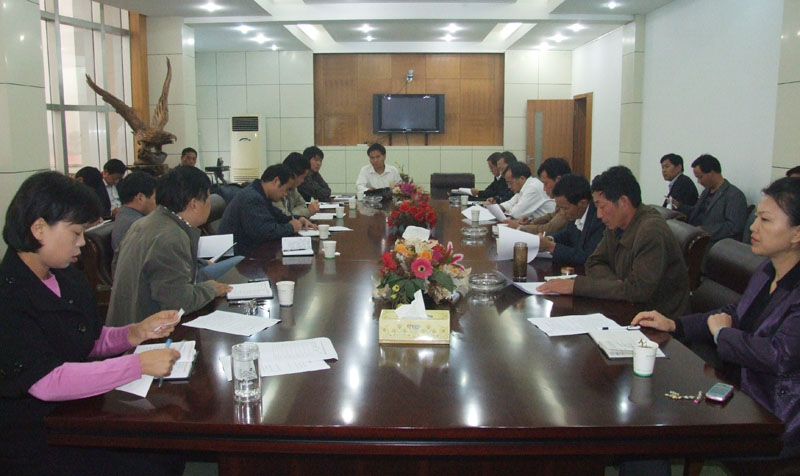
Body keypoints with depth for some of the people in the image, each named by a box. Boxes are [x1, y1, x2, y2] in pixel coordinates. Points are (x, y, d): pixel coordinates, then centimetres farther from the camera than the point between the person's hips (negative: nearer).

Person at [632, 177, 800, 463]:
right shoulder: (769, 271, 6)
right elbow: (733, 313, 17)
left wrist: (721, 333, -13)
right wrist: (672, 325, 4)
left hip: (774, 426, -8)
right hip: (743, 395, 8)